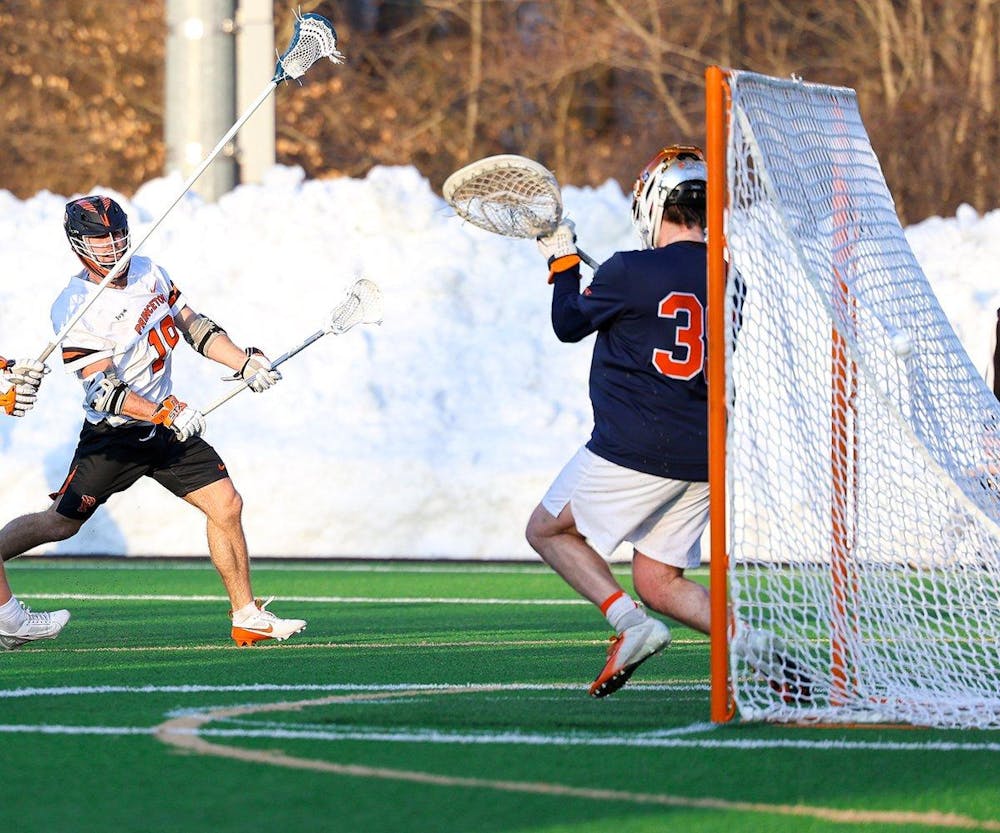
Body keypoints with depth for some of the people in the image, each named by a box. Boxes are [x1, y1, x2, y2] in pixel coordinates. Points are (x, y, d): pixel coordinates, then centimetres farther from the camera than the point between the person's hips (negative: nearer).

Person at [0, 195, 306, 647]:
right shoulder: (74, 307, -19)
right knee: (61, 523, -2)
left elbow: (193, 325, 13)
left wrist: (245, 363, 1)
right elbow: (103, 389, -24)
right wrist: (167, 415, -31)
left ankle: (247, 616, 4)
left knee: (226, 505, -4)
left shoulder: (148, 273, 2)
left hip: (167, 424, 6)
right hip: (113, 439, -6)